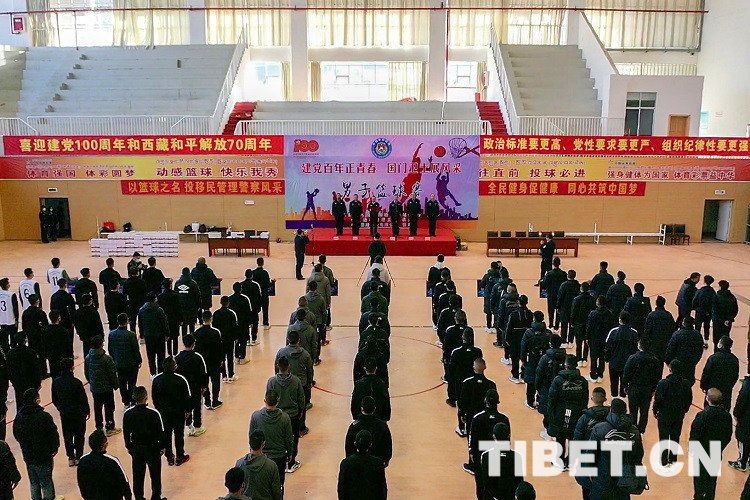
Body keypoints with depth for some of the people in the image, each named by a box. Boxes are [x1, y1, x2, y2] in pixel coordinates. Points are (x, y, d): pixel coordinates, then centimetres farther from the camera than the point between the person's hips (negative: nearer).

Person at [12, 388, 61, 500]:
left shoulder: (19, 416, -8)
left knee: (34, 483, 20)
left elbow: (16, 435, 6)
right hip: (43, 456, -5)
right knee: (46, 483, 11)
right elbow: (53, 434, -18)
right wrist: (54, 448, 1)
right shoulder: (44, 416, -26)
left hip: (28, 456, 5)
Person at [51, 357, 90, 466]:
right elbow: (83, 399, -14)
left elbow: (54, 400, 3)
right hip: (78, 413, -4)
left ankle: (70, 457, 22)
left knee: (67, 435, 15)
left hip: (64, 414, 4)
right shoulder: (76, 382, -21)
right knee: (79, 435, 10)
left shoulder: (55, 382, -7)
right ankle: (78, 457, 15)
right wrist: (87, 410, 2)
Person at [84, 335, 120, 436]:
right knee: (109, 408, 9)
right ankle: (110, 428, 17)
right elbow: (112, 374, -16)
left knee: (97, 408, 16)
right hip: (107, 388, -5)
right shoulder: (106, 358, -22)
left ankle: (99, 427, 25)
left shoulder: (88, 358, -5)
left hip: (94, 388, 5)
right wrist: (116, 385, -1)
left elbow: (86, 373, 7)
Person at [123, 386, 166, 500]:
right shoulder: (153, 414, -23)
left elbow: (126, 433, 0)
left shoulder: (128, 413, -12)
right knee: (155, 475, 14)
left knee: (138, 476, 17)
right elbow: (160, 432, -14)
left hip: (136, 449, 3)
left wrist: (129, 447, 15)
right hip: (153, 449, -3)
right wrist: (162, 447, 2)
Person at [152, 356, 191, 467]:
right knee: (179, 434, 13)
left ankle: (169, 457, 26)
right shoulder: (181, 380, -22)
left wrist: (158, 408, 16)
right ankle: (180, 457, 24)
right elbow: (186, 397, -12)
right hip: (178, 412, -2)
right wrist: (187, 409, 3)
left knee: (166, 434, 16)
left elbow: (154, 397, 1)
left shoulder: (156, 379, -12)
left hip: (163, 412, 3)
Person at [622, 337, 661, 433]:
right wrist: (653, 389, 13)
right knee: (644, 411, 12)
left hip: (634, 388, -2)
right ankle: (641, 430, 19)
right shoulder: (655, 360, -4)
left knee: (633, 411, 9)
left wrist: (625, 386, 2)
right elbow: (657, 376, 3)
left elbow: (626, 374, -10)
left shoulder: (633, 358, -15)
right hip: (648, 389, 3)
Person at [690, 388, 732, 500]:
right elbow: (728, 436, 0)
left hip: (702, 453, -4)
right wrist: (720, 447, 14)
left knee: (700, 478, 14)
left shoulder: (702, 416, -27)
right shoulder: (726, 415, -12)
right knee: (712, 478, 20)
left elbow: (695, 436, -19)